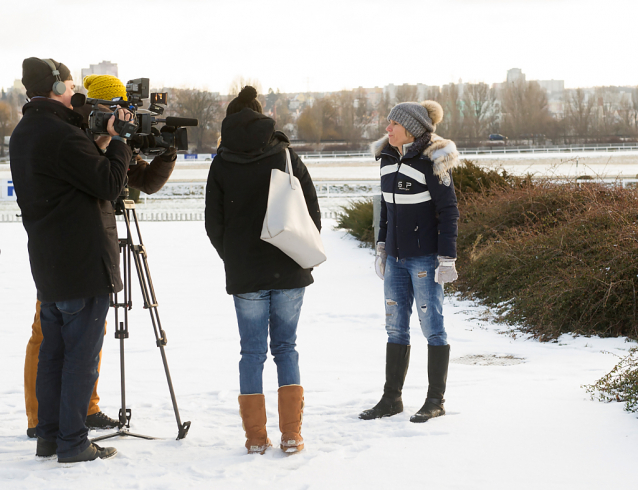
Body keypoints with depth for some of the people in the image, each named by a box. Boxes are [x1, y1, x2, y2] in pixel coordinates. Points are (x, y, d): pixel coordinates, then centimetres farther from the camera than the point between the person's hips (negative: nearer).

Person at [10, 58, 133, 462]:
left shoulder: (22, 134, 13)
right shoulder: (62, 136, -18)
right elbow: (109, 185, -16)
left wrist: (94, 129, 7)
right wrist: (120, 139, -5)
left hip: (48, 263, 9)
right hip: (84, 263, -9)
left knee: (53, 351, 14)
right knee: (82, 355, -3)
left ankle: (49, 436, 20)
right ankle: (73, 442, 0)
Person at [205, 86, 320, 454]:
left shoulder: (222, 165, 0)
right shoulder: (287, 157, 1)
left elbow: (214, 223, 2)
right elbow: (313, 212, 3)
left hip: (245, 275, -1)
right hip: (289, 272, 1)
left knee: (252, 352, 6)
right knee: (286, 347, 9)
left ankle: (256, 437, 6)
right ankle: (292, 435, 4)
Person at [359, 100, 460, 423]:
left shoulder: (432, 161, -13)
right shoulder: (388, 157, 8)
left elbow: (448, 211, -12)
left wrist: (447, 258, -14)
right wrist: (382, 246, 18)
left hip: (425, 256, -7)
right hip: (396, 256, 7)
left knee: (432, 326, 0)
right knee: (396, 326, 11)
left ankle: (436, 400, 9)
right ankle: (391, 399, 18)